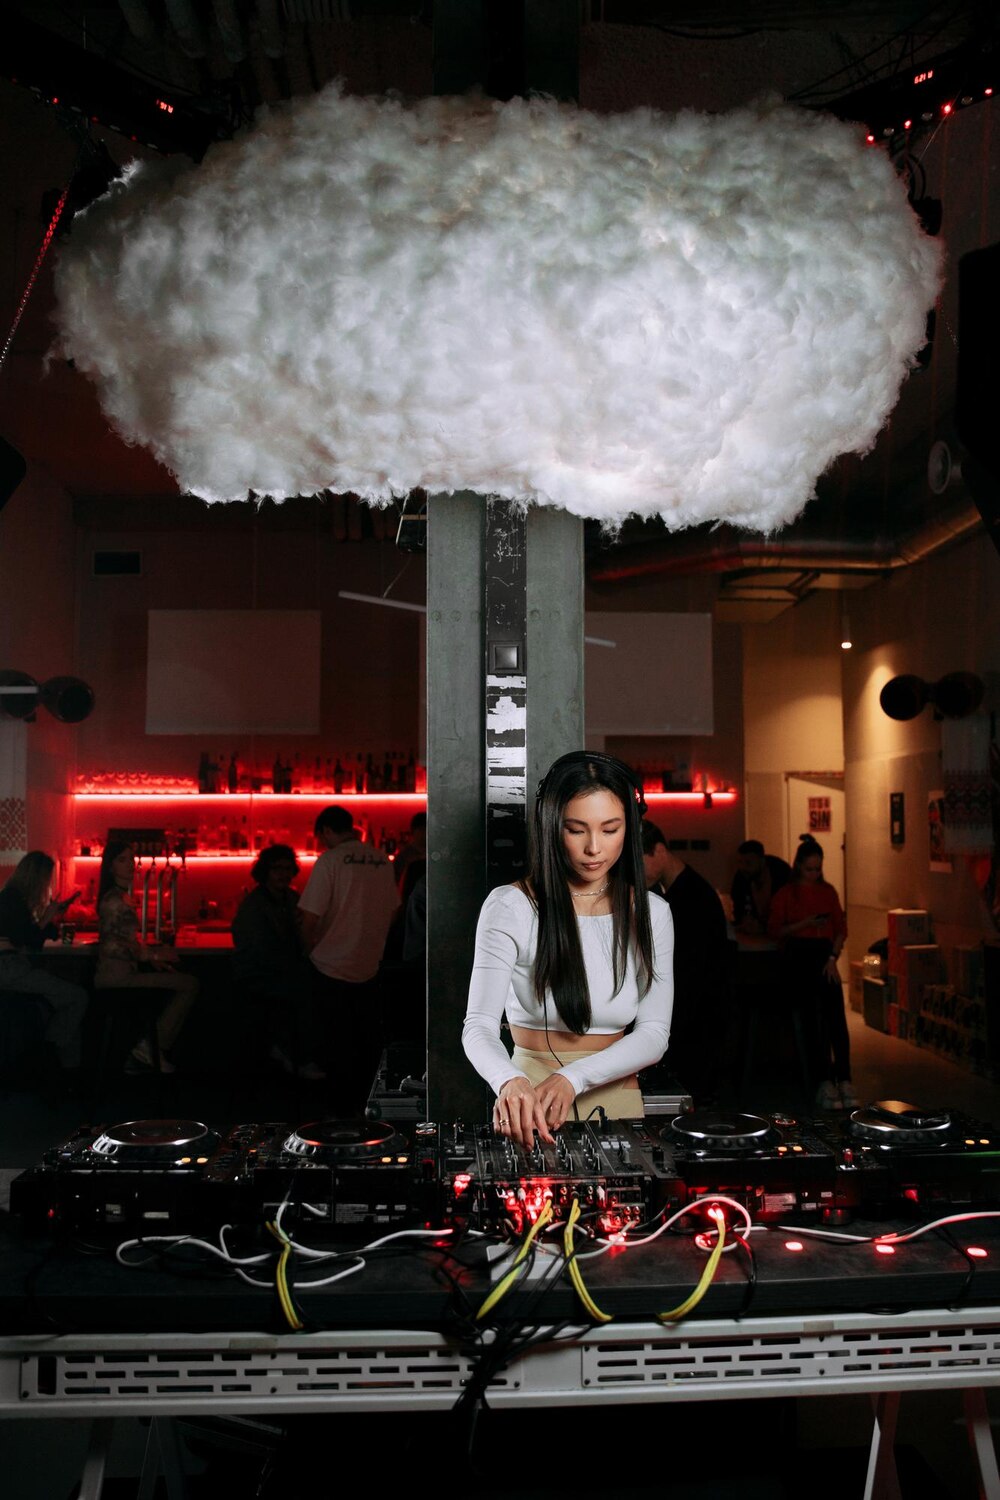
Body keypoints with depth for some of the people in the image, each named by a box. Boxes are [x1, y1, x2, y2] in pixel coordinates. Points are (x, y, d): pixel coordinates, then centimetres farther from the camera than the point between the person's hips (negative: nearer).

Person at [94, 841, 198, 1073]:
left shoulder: (120, 896, 17)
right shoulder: (113, 900, -15)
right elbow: (110, 947, -22)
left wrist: (151, 958, 10)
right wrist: (152, 955, -15)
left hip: (124, 971, 10)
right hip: (118, 975, -10)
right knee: (190, 984, -12)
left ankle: (152, 1048, 7)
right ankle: (153, 1047, -4)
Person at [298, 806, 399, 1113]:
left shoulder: (330, 861, -13)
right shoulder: (381, 860, 1)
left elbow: (309, 919, -15)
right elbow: (391, 912, 10)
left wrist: (310, 949, 4)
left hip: (332, 967, -4)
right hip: (369, 967, 4)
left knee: (337, 1042, 7)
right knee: (367, 1041, 15)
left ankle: (344, 1112, 14)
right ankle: (360, 1108, 26)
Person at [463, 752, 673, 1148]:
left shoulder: (651, 914, 3)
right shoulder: (510, 907, -8)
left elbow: (654, 1034, -2)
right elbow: (479, 1026, -14)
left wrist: (572, 1079, -19)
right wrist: (511, 1083, -36)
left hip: (616, 1099, 2)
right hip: (531, 1100, -2)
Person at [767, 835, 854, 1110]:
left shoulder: (827, 891, 17)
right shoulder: (786, 894, 9)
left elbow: (841, 928, 14)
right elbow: (775, 930, 4)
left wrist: (833, 958, 0)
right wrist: (805, 923, -9)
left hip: (825, 956, 3)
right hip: (798, 956, -3)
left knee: (835, 1012, -17)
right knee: (818, 1010, -21)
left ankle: (844, 1080, -20)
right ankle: (826, 1081, -21)